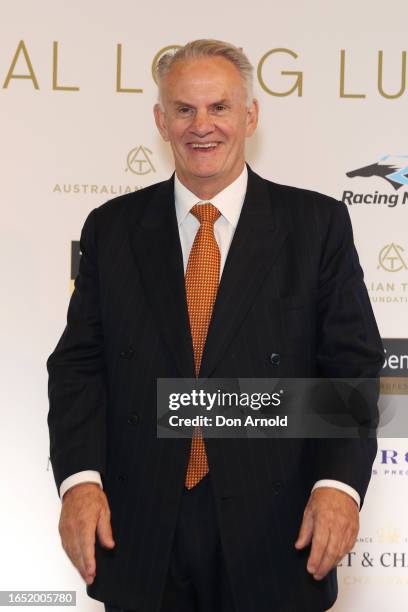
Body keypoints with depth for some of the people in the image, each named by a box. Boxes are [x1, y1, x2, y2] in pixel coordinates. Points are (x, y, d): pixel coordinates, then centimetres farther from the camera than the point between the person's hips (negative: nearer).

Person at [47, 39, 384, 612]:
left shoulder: (317, 223, 0)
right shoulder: (112, 228, 5)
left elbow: (352, 364, -3)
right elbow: (79, 363, 3)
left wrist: (339, 482, -17)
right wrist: (79, 478, -12)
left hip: (273, 536, -1)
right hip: (140, 531, 1)